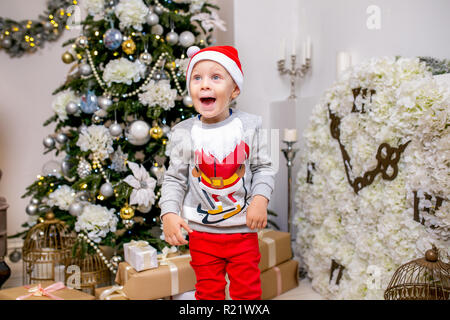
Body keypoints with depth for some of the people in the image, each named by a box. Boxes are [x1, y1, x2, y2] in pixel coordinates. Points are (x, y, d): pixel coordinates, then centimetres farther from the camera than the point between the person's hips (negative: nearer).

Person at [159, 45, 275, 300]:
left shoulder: (250, 125, -7)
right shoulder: (183, 133, -6)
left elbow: (263, 167, -1)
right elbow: (175, 178, -1)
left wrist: (261, 198, -16)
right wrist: (169, 213, -12)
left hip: (243, 228, 0)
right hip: (201, 231, 1)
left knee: (248, 290, 11)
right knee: (208, 291, 14)